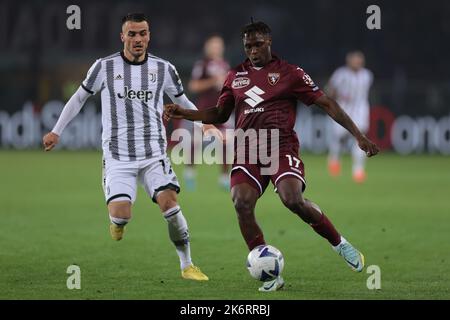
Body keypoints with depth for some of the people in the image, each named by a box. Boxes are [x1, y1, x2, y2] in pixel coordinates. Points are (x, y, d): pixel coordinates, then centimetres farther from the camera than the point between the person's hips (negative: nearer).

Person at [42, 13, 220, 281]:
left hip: (154, 153, 1)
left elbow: (182, 102, 20)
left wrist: (205, 124, 9)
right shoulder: (105, 67, 0)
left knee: (169, 202, -19)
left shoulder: (164, 69, 4)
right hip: (117, 156, -1)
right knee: (121, 215, -18)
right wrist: (57, 132, 14)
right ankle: (118, 224, 21)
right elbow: (80, 98, 13)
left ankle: (187, 266, -6)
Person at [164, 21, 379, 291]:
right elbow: (219, 114, 27)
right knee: (242, 204, -21)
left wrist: (358, 135, -3)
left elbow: (327, 104, 2)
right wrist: (184, 114, 13)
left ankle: (340, 244, -1)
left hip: (282, 147, -4)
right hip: (247, 152, 4)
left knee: (294, 200, -27)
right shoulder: (236, 76, 16)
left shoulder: (289, 73, 3)